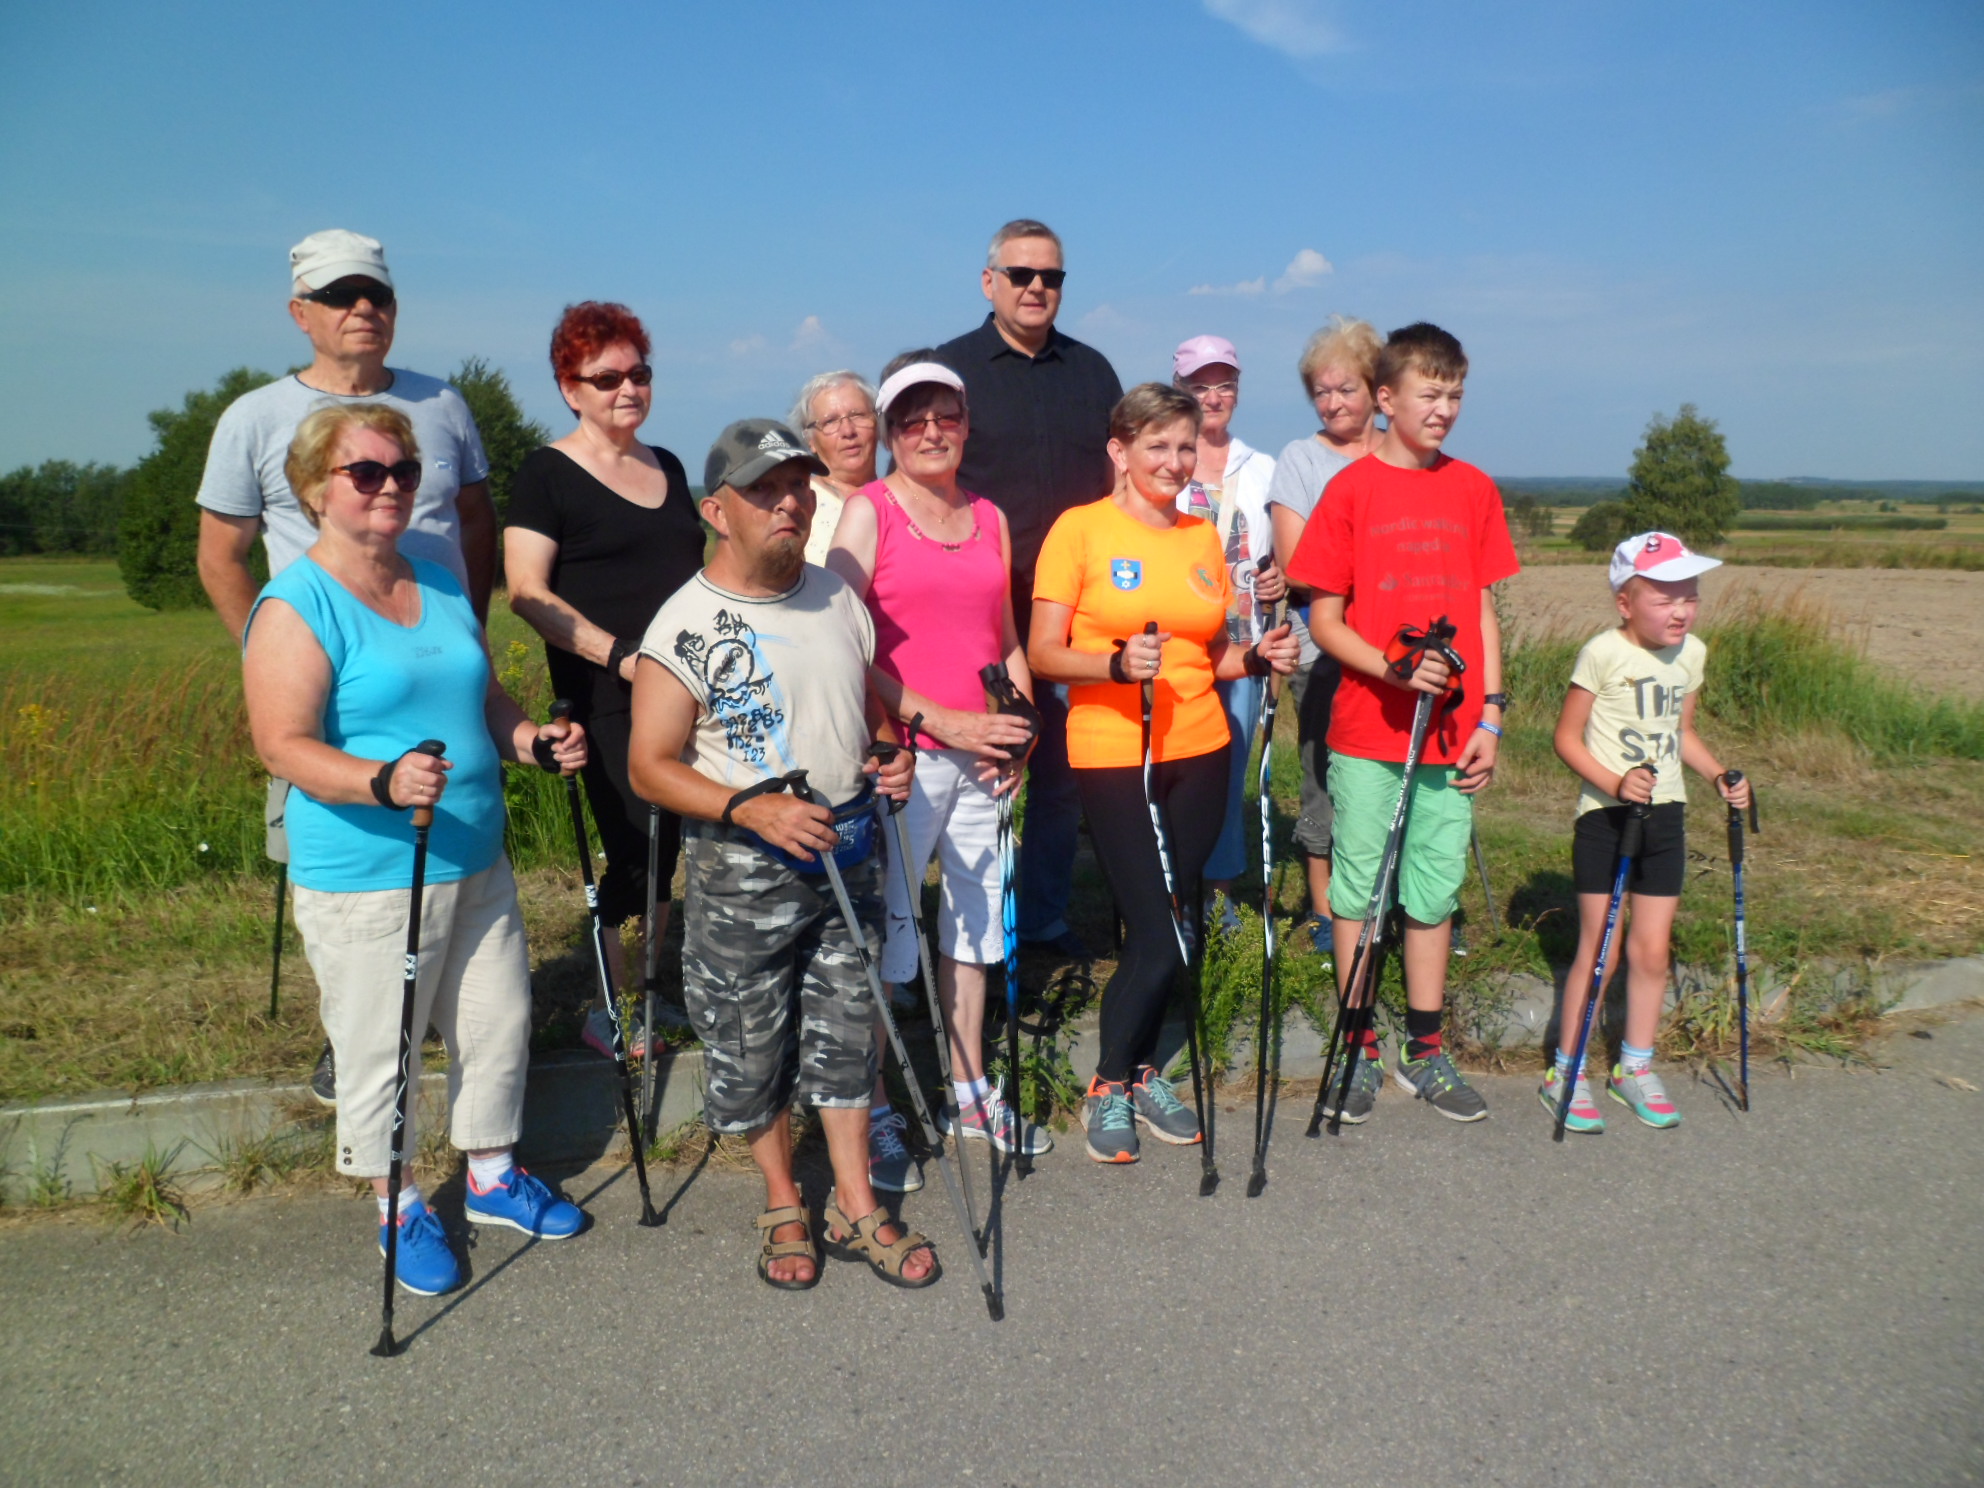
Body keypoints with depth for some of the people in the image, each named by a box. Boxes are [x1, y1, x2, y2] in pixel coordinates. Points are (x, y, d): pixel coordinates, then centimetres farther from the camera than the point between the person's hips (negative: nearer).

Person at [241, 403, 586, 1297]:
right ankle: (400, 1208, 28)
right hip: (365, 878, -7)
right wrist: (384, 781, -35)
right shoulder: (296, 608, -12)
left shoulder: (441, 586, 10)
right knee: (380, 1052, 6)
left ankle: (491, 1174, 37)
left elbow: (484, 698, 18)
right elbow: (284, 747, -19)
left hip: (476, 861, 7)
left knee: (501, 1021, 16)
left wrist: (534, 741, -2)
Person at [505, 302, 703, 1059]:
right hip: (609, 701, -6)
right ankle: (609, 1006, 11)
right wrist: (620, 654, -20)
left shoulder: (668, 467, 18)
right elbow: (527, 592, -10)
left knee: (666, 850, 9)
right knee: (637, 849, -7)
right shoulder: (547, 473, -2)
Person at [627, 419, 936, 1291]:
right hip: (740, 867, -4)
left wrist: (890, 758, -1)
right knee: (751, 1046, 8)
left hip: (845, 851, 5)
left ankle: (855, 1208, 26)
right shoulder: (686, 625, -12)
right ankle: (783, 1204, 30)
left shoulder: (840, 600, 7)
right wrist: (752, 808, -25)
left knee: (845, 1030, 12)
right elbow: (650, 767, -13)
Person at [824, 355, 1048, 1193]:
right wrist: (942, 721, -17)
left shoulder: (990, 519, 13)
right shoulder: (867, 512, -4)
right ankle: (873, 1114, 12)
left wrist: (1017, 727, 3)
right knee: (883, 932, -2)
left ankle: (970, 1092, 30)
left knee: (973, 916, 15)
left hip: (980, 757, 6)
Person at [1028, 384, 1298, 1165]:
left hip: (1199, 751, 5)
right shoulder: (1080, 528, -4)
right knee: (1156, 937, -7)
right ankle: (1108, 1088, 15)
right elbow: (1042, 653, -9)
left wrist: (1257, 657, -1)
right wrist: (1117, 663, -25)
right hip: (1112, 754, -5)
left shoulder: (1203, 536, 12)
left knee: (1170, 922, 9)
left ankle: (1141, 1072, 27)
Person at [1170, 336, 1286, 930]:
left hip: (1242, 643, 3)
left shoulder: (1262, 470, 14)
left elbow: (1280, 557, 21)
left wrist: (1282, 580, -1)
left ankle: (1221, 885, 19)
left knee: (1230, 765, 5)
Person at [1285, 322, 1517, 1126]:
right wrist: (1393, 671, -18)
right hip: (1366, 731, -3)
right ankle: (1359, 1051, 20)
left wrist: (1490, 715, 3)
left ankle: (1426, 1052, 24)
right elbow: (1325, 619, -3)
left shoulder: (1474, 489, 7)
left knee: (1434, 893, 11)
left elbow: (1482, 609, 10)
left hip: (1450, 734, 3)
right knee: (1358, 889, 7)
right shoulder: (1351, 488, -4)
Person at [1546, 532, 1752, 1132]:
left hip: (1665, 814, 6)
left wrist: (1720, 776, 3)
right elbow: (1568, 737, -11)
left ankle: (1635, 1066, 27)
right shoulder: (1604, 652, -13)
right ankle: (1565, 1073, 12)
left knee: (1652, 949, 10)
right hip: (1605, 815, -6)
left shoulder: (1692, 653, 6)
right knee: (1600, 949, -3)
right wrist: (1616, 783, -24)